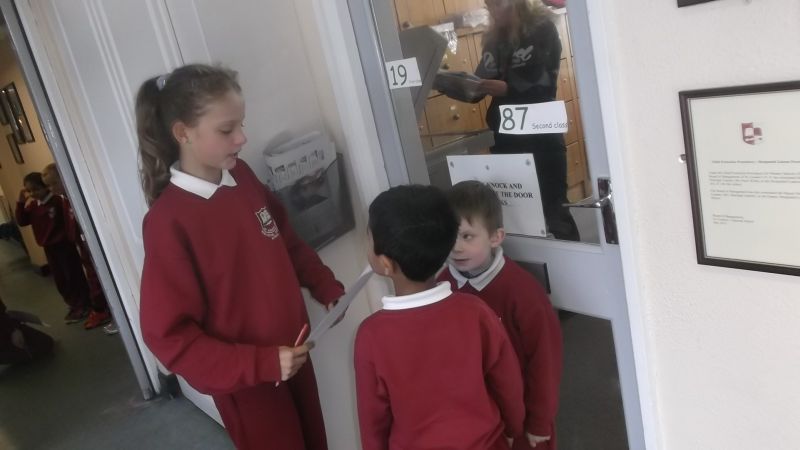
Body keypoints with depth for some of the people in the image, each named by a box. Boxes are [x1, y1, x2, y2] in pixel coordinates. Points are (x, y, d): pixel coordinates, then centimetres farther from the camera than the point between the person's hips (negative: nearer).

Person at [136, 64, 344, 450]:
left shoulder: (242, 178, -5)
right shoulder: (169, 221, -22)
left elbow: (287, 242, 12)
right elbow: (169, 337, -20)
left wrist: (327, 289, 3)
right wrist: (260, 364, -23)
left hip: (292, 355, 6)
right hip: (246, 383, -6)